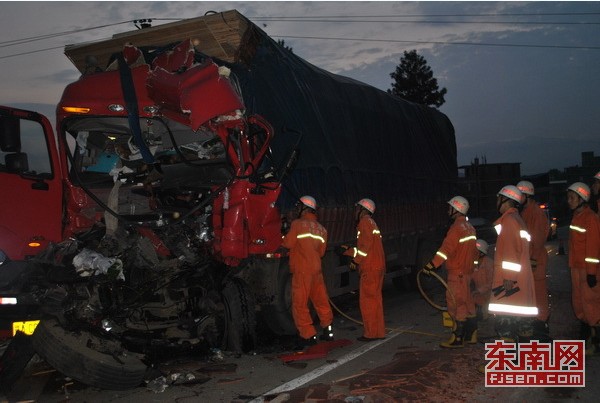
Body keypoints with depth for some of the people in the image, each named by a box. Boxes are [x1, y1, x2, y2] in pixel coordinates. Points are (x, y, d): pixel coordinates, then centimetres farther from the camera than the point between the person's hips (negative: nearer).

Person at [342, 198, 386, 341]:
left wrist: (350, 252, -7)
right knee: (375, 299, 13)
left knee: (367, 300, -6)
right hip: (378, 266, 10)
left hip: (370, 268, -10)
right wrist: (356, 260, 13)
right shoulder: (372, 223, 21)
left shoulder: (364, 223, -10)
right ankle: (379, 331, 18)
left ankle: (370, 333, -4)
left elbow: (365, 246, -18)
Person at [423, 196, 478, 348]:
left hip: (457, 273, -10)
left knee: (456, 304, -7)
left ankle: (457, 339, -5)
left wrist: (431, 265, -28)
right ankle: (471, 334, 23)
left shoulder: (457, 227, -17)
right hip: (467, 270, 10)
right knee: (466, 303, 16)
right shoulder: (469, 227, 13)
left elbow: (446, 249, -26)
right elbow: (473, 251, 19)